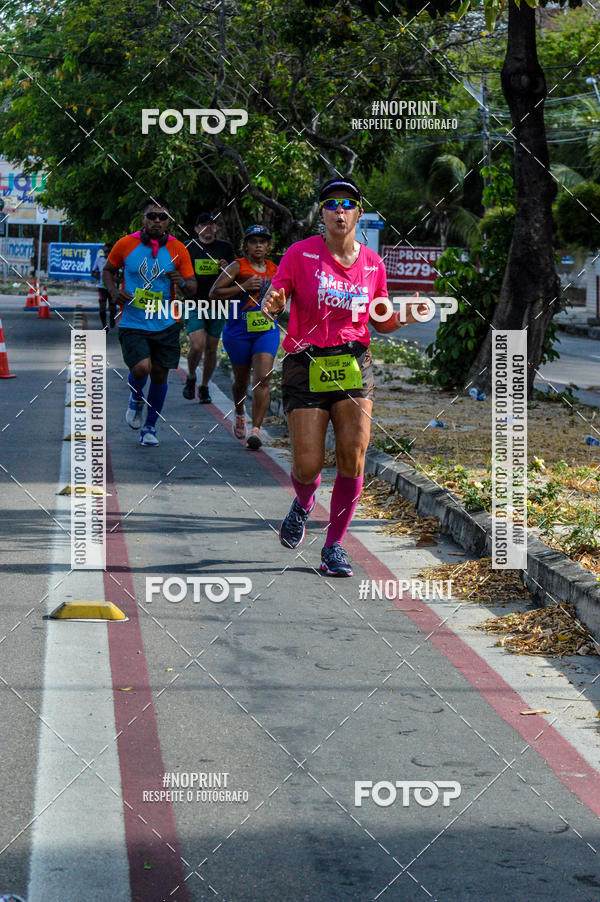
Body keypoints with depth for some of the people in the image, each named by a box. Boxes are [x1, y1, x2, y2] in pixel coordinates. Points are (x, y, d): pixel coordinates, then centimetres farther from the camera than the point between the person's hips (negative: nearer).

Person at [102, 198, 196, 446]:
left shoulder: (178, 250, -1)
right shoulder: (125, 245, -3)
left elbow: (192, 290, 2)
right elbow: (108, 270, 13)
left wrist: (182, 283, -21)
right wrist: (114, 291, -6)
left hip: (165, 325, 2)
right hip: (132, 324, -2)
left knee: (160, 376, 7)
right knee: (141, 368, -22)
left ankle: (150, 427, 29)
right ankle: (136, 398, 14)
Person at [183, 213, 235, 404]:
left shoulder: (225, 248, 8)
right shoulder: (189, 248, 5)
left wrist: (226, 268, -9)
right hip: (194, 306, -2)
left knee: (211, 349, 5)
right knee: (197, 345, -16)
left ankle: (204, 388, 22)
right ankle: (191, 378, 11)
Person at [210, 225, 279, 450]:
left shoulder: (274, 269, 7)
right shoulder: (238, 267, -5)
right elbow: (214, 293, -12)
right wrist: (243, 287, -19)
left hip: (267, 331, 2)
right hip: (239, 332, -2)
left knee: (263, 379, -14)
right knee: (241, 380, 12)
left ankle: (256, 429, -16)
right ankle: (240, 415, 43)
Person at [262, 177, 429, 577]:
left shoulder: (372, 263, 8)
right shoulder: (301, 253, -2)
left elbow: (380, 319, 17)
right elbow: (275, 299, 0)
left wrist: (402, 318, -4)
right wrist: (272, 304, -24)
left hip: (354, 366, 2)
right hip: (306, 364, -2)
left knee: (353, 457, -11)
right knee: (308, 466, -7)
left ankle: (335, 545, 5)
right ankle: (303, 505, 31)